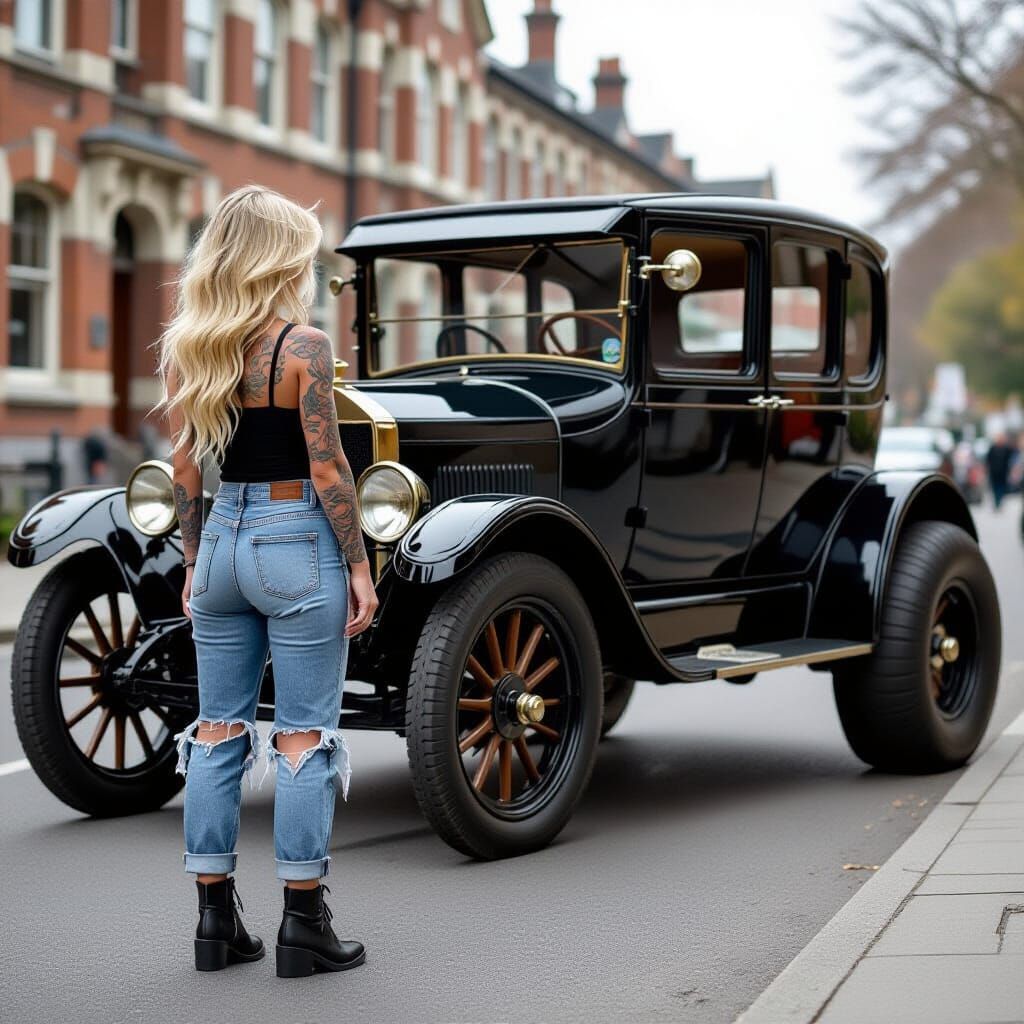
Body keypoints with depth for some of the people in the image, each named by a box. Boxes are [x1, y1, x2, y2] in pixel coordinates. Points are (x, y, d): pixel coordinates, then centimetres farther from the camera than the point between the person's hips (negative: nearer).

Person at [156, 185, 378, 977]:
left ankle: (216, 921, 17)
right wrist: (359, 568, -7)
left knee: (218, 730, 11)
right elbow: (327, 470, -13)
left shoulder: (184, 348, 5)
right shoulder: (302, 346, -12)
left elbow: (187, 469, 9)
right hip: (298, 544, -6)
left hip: (222, 540, 6)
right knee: (304, 736, 1)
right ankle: (304, 928, 7)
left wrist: (194, 565, 16)